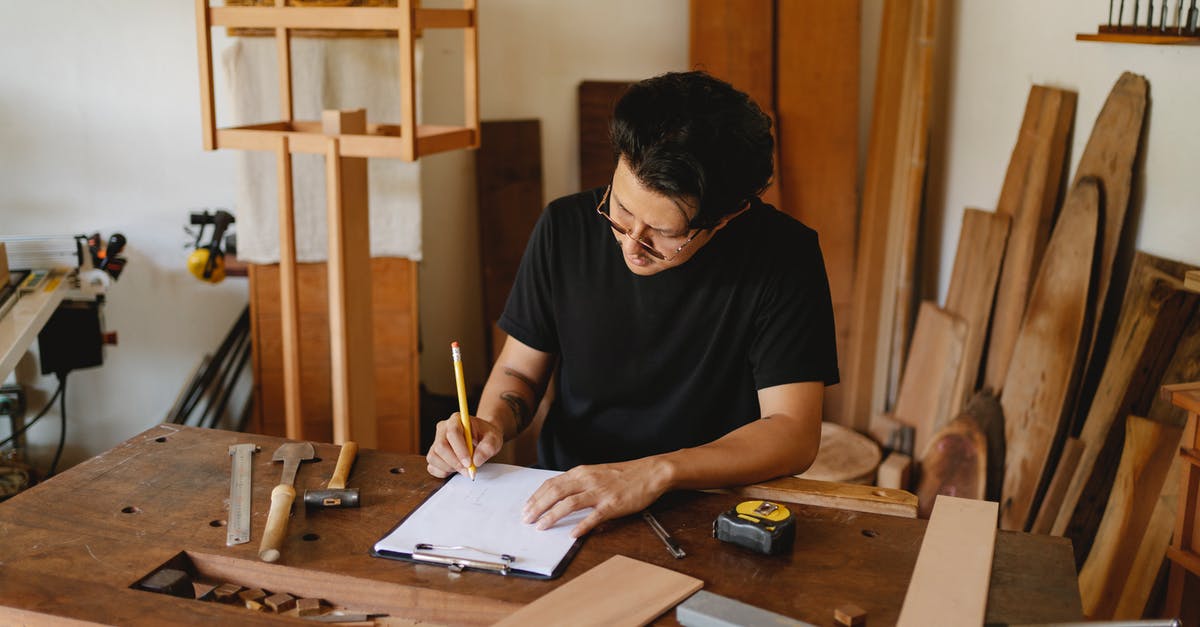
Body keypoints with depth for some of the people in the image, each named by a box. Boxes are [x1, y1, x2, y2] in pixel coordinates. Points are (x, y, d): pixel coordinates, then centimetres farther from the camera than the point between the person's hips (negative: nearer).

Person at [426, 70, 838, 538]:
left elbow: (793, 433, -16)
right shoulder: (565, 228, -5)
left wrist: (655, 473, -29)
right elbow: (519, 370, 7)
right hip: (564, 501, 3)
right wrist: (491, 426, -15)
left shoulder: (782, 256, -15)